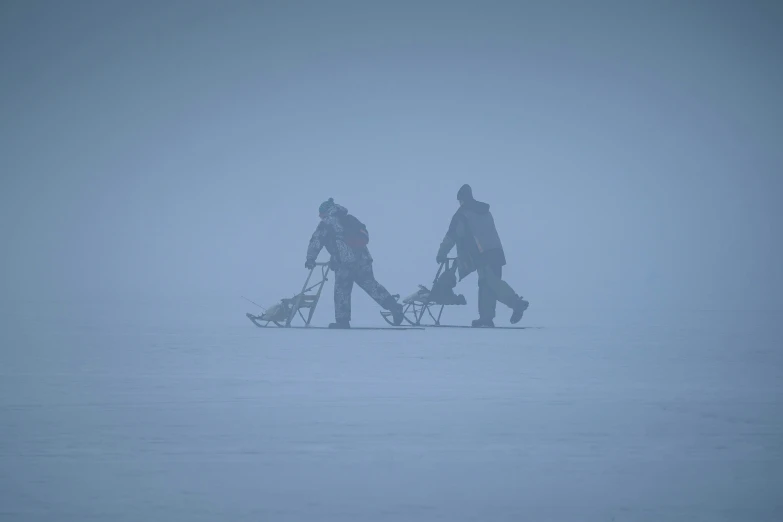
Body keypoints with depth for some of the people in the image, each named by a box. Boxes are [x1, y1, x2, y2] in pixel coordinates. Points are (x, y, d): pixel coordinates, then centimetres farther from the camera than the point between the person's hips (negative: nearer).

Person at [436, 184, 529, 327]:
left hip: (482, 255, -8)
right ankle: (486, 318, 6)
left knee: (492, 282, -16)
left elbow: (452, 236, 1)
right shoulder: (485, 211, 23)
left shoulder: (462, 214, 1)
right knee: (486, 285, 10)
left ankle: (517, 303, -31)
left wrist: (441, 253, 12)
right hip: (496, 252, 8)